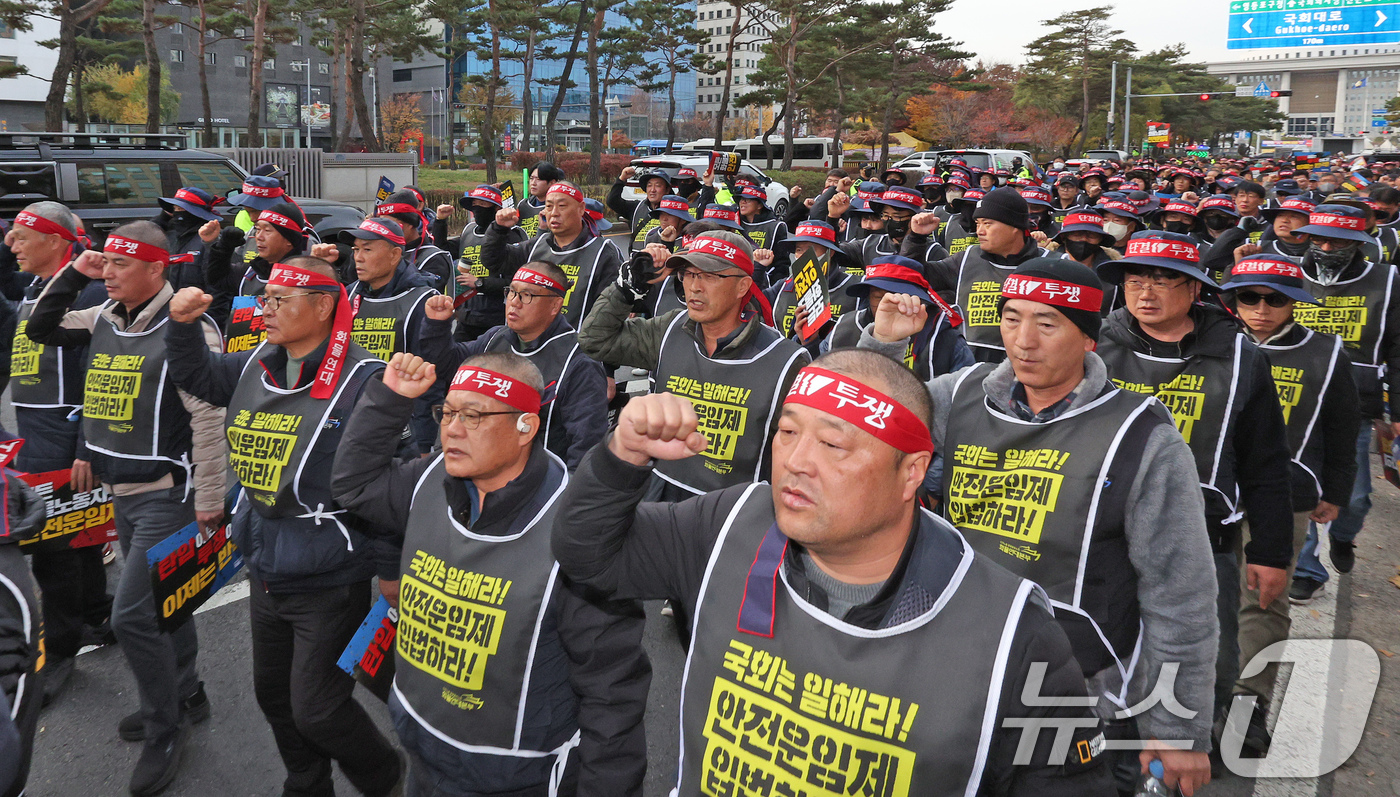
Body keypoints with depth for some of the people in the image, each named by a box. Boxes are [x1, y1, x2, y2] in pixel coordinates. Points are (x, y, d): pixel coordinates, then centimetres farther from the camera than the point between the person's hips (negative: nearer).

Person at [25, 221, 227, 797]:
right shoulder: (104, 320, 6)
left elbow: (208, 421, -19)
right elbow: (39, 329, 17)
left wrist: (207, 501, -18)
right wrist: (73, 274, 2)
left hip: (167, 495, -8)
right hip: (121, 493, 8)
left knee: (132, 615, -8)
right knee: (162, 599, 21)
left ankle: (164, 733, 9)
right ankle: (182, 690, 40)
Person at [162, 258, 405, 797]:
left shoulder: (363, 379, -21)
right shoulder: (256, 366, 2)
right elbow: (196, 377, 22)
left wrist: (390, 567, -15)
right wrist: (182, 325, 3)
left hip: (330, 582, -8)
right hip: (266, 572, 8)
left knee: (316, 709, 1)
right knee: (274, 693, 22)